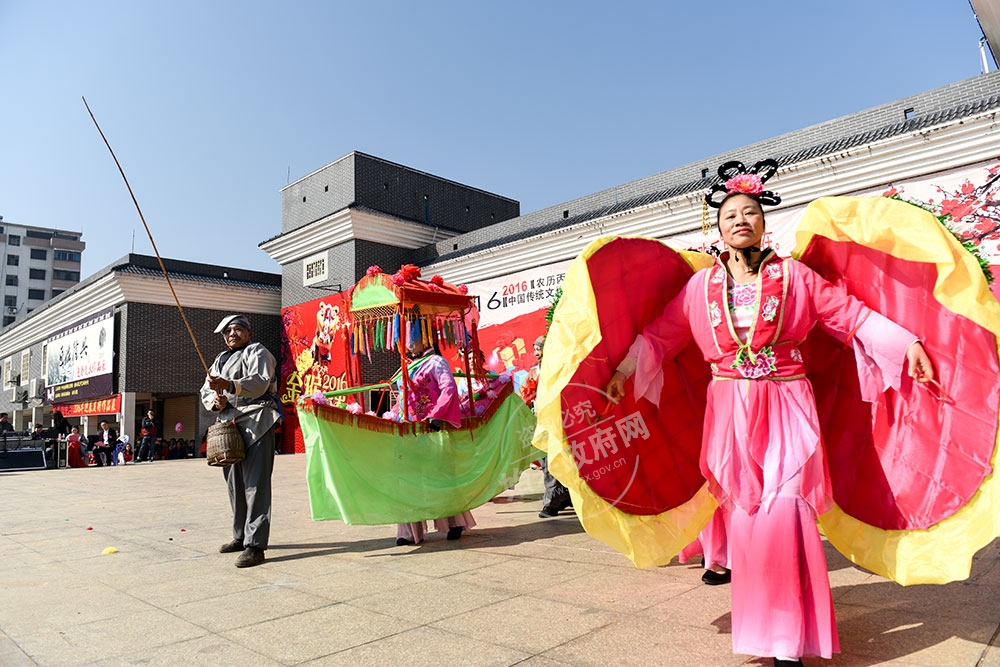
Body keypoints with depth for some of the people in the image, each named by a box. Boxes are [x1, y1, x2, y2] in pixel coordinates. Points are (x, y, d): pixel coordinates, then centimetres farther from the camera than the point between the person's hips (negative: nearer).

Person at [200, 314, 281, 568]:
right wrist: (215, 401, -2)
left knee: (255, 485, -11)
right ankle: (241, 536, 25)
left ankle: (254, 545, -13)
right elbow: (206, 392, 21)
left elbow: (259, 382, -16)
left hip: (255, 424, -8)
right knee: (235, 484, 12)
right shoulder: (220, 360, 26)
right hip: (228, 424, 8)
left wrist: (229, 385, -32)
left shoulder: (257, 352, 2)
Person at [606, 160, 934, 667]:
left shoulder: (792, 275, 4)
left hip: (786, 408, -1)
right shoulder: (702, 284, 6)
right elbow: (661, 334, 6)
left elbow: (849, 314, 3)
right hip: (730, 411, 1)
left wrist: (906, 343, -6)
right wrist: (625, 369, -2)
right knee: (746, 515, 5)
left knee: (784, 512, -9)